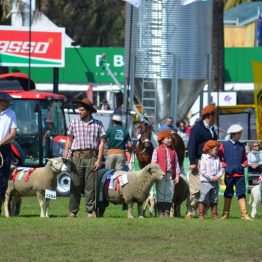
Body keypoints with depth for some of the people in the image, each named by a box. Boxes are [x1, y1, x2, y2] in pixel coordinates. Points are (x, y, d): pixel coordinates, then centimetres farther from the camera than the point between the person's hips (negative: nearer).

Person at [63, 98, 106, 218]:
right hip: (77, 156, 1)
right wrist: (66, 152, -2)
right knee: (75, 185, -2)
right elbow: (69, 139, 15)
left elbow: (101, 143, 4)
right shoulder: (74, 123, 11)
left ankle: (91, 211, 4)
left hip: (92, 157, -1)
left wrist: (99, 160, -3)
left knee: (91, 186, -2)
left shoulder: (98, 124, 6)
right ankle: (73, 211, 2)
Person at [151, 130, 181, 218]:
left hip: (170, 175, 3)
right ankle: (160, 212, 8)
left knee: (169, 194, 4)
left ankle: (167, 211, 11)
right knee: (160, 194, 3)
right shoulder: (157, 151, 0)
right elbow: (153, 163, -1)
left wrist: (177, 175, 5)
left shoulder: (173, 152, 10)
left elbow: (176, 163, 11)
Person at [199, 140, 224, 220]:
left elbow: (221, 169, 6)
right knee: (204, 199, -6)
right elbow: (202, 171, -13)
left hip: (215, 182, 5)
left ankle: (214, 215, 16)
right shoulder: (204, 159, -6)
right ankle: (201, 215, -4)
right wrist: (211, 178, -16)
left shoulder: (217, 159, 9)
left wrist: (217, 176, -12)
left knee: (214, 199, 11)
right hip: (206, 181, -5)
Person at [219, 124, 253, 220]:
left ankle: (244, 214, -6)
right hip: (229, 174, -2)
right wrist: (226, 166, -11)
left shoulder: (241, 146, 8)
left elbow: (245, 160, 13)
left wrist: (242, 166, -6)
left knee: (241, 194, -4)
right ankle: (225, 214, 17)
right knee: (228, 194, 9)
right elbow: (219, 158, 0)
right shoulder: (224, 145, -1)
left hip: (240, 174, 2)